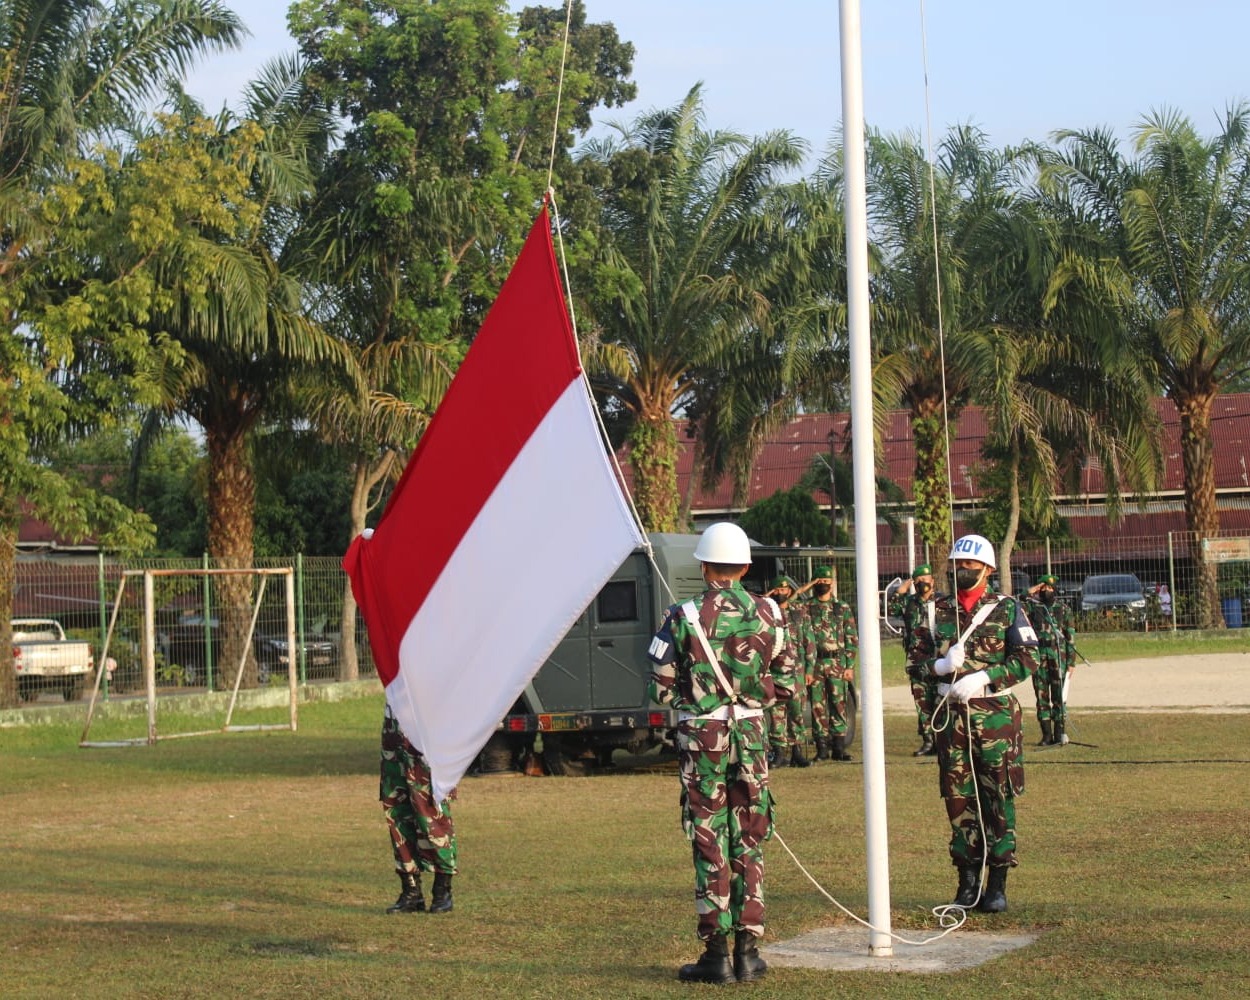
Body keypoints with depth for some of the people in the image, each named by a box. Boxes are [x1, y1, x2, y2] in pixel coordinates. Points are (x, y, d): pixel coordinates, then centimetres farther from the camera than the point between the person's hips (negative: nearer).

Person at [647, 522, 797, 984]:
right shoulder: (768, 614, 0)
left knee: (710, 842, 3)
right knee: (749, 841, 10)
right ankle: (748, 949, 11)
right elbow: (786, 685, 5)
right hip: (751, 735, 2)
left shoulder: (683, 617, -9)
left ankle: (716, 952, 4)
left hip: (702, 737, -2)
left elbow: (661, 690, -6)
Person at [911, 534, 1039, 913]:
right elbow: (917, 657, 12)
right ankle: (968, 879, 14)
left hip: (995, 712, -3)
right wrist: (941, 665, -10)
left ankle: (997, 883, 4)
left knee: (999, 798, -1)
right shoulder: (937, 610, 11)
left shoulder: (1006, 608, 2)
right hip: (951, 713, 3)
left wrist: (983, 677, -16)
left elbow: (1028, 658, -5)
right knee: (958, 798, 5)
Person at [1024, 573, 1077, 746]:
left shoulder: (1063, 608, 7)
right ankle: (1046, 735, 10)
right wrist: (1028, 594, -7)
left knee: (1059, 697, -1)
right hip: (1038, 659, 1)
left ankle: (1060, 734, 3)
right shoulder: (1032, 606, 7)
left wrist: (1071, 661, -1)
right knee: (1042, 698, 4)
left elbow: (1071, 636, 6)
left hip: (1058, 659, -1)